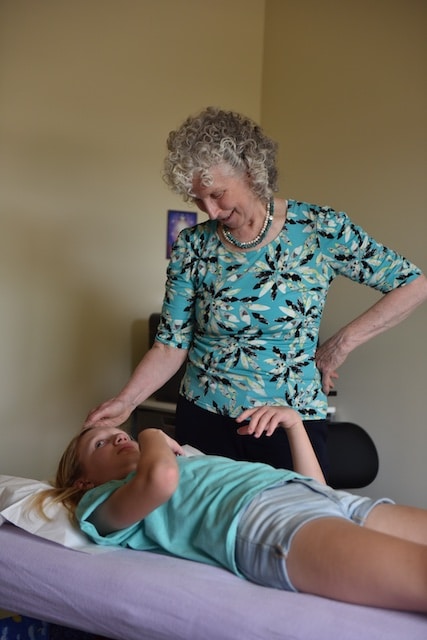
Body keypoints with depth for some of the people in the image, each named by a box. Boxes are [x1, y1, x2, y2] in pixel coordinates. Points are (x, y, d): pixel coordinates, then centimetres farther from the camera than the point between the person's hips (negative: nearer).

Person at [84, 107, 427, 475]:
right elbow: (171, 346, -3)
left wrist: (341, 344, -10)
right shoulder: (192, 247, -5)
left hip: (293, 421, -1)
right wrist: (126, 402, -17)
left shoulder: (319, 228, -11)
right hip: (204, 418, 2)